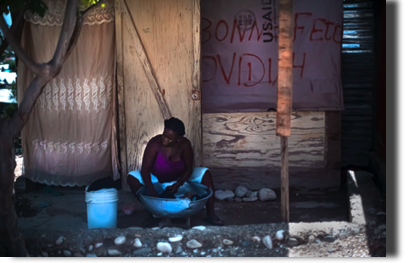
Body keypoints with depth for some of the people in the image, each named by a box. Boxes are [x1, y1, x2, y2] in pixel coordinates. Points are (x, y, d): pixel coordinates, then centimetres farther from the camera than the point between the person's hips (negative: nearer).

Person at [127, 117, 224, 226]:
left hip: (179, 178, 1)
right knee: (132, 177, -28)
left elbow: (189, 168, -15)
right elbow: (145, 169, -30)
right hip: (156, 179, -1)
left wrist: (178, 184, -32)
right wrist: (151, 189, -45)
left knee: (205, 173, -20)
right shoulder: (155, 144, -26)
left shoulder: (185, 144, -20)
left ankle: (210, 214, -22)